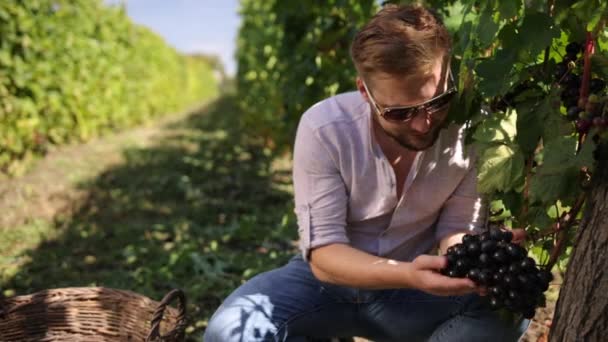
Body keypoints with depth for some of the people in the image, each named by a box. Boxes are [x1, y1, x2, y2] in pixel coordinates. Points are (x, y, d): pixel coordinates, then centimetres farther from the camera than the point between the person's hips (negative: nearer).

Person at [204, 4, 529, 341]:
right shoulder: (323, 128, -24)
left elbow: (457, 228, -8)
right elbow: (323, 253, -23)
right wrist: (407, 274, -41)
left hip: (415, 285, 1)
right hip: (334, 277, -1)